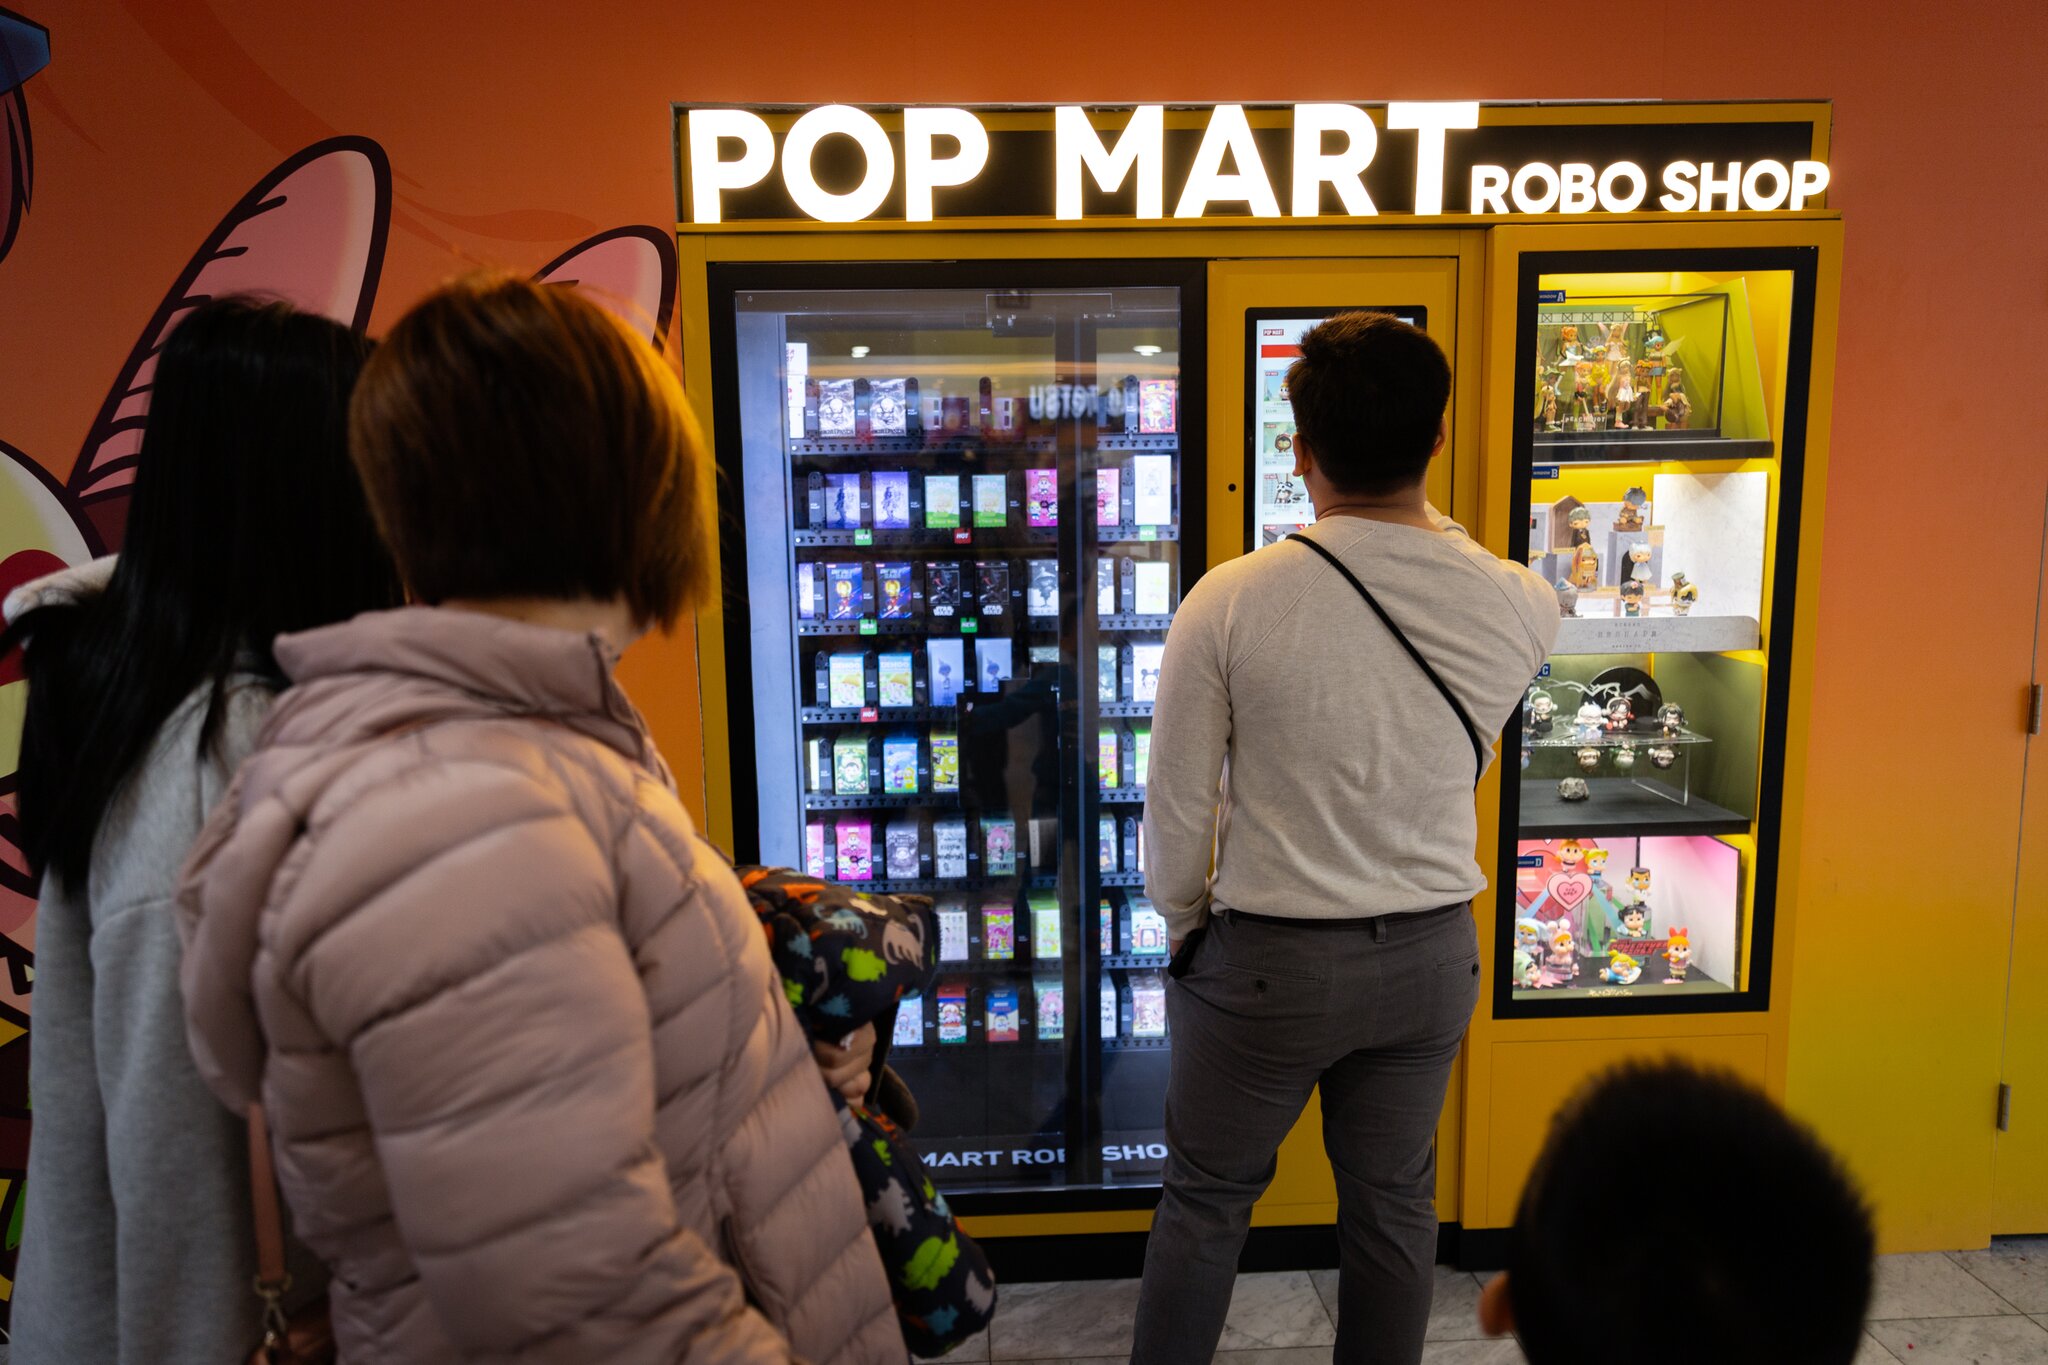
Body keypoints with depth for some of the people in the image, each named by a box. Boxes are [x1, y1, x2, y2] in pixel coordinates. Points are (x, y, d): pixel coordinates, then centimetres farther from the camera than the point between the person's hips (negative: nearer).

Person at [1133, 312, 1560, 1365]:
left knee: (1206, 1198, 17)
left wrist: (1184, 927, 6)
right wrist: (1422, 515, 20)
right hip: (1431, 956, 3)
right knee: (1393, 1202, 22)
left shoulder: (1232, 600, -20)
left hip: (1267, 960, -3)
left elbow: (1176, 806, -13)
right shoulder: (1521, 606, -11)